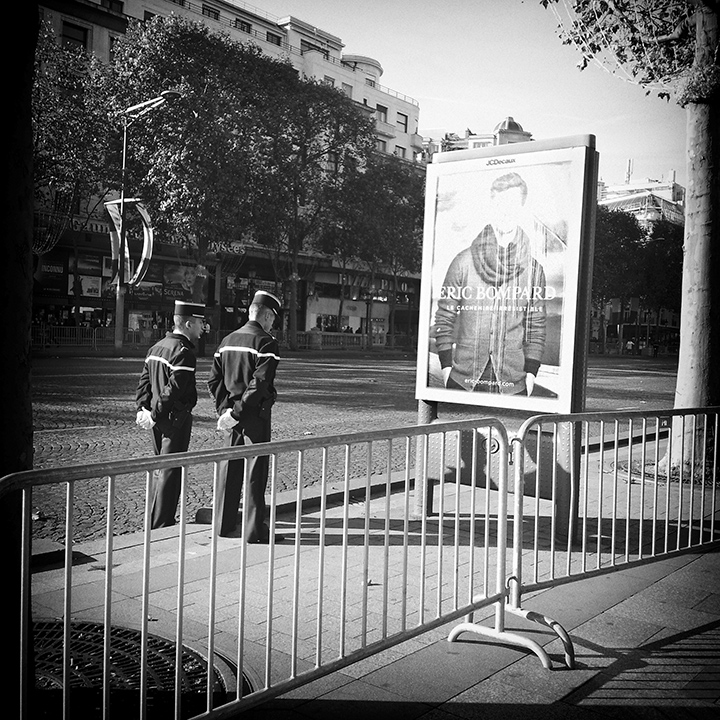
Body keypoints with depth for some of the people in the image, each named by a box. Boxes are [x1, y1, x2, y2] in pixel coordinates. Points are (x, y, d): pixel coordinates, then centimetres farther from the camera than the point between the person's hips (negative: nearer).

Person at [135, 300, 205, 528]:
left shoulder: (157, 347, 12)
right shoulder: (184, 352, -17)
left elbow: (144, 380, 10)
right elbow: (174, 389, -23)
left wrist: (143, 408, 3)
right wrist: (153, 415, -17)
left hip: (160, 418, 9)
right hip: (177, 418, -9)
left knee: (160, 469, 18)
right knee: (171, 472, -1)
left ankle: (155, 520, 29)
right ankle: (162, 525, 5)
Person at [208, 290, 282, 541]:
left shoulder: (227, 341, 10)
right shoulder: (266, 343, -12)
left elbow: (214, 380, 7)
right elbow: (259, 384, -21)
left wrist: (225, 409, 1)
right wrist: (236, 413, -17)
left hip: (232, 416, 6)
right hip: (256, 416, -6)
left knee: (229, 469, 13)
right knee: (256, 472, 1)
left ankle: (224, 523, 22)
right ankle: (255, 530, 7)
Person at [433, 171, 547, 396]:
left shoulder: (533, 269, 4)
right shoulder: (464, 262, 1)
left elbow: (536, 328, 7)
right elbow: (444, 319, 3)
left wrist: (530, 375, 0)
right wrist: (447, 369, -3)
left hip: (513, 384, 1)